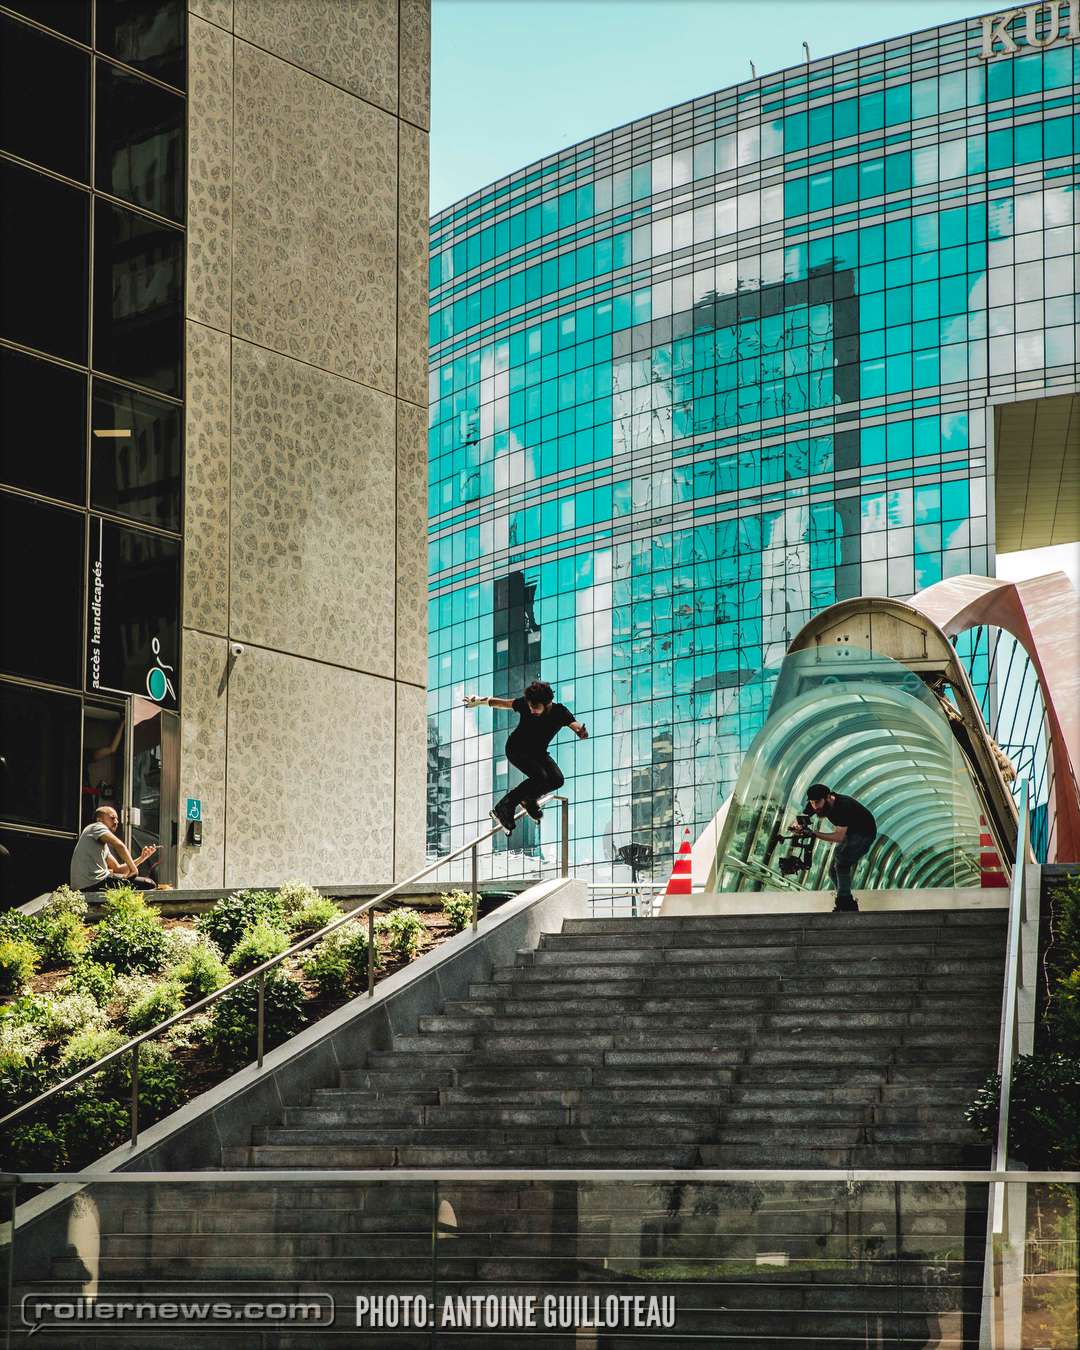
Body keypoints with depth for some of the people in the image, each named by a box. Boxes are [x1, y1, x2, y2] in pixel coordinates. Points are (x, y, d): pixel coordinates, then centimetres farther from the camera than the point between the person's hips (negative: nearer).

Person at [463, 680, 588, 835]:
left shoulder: (560, 712, -23)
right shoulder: (525, 704, -24)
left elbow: (576, 726, -35)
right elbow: (502, 703, -8)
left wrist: (581, 732, -58)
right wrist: (479, 701, -6)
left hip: (538, 752, 4)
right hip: (516, 749, -4)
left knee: (557, 779, -18)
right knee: (540, 776, -27)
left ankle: (529, 798, 11)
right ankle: (502, 809, -19)